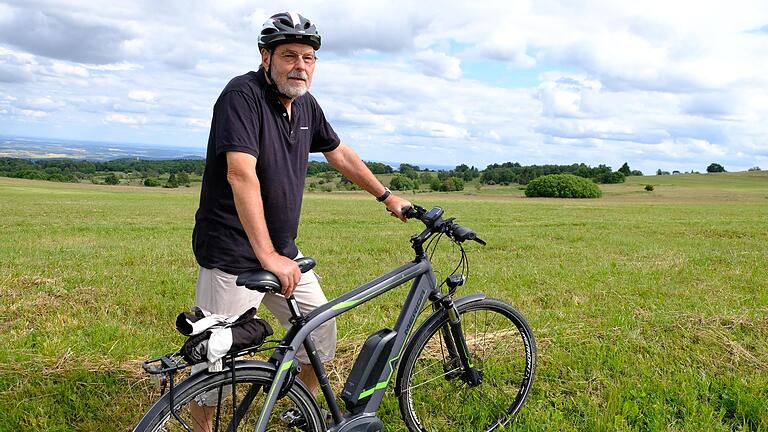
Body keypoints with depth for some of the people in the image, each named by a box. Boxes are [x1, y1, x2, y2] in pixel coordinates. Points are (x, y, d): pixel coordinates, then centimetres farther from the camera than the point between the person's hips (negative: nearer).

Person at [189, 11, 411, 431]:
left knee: (321, 331, 13)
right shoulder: (243, 94, -17)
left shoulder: (306, 105, 6)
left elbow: (341, 155, 21)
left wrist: (387, 197, 25)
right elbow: (241, 175, -28)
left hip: (283, 253, 8)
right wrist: (267, 256, -33)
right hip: (234, 256, -7)